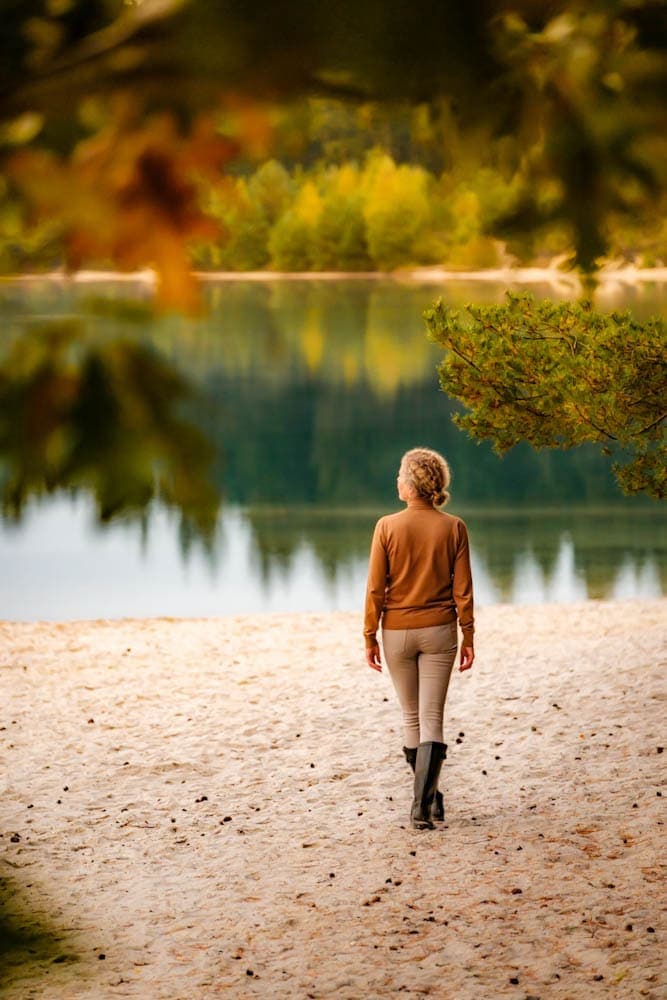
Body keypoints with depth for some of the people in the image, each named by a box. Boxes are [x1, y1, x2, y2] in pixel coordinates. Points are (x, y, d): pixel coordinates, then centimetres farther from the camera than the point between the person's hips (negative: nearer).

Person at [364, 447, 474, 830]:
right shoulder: (454, 528, -5)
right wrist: (468, 636, 4)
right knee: (432, 719, 0)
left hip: (397, 632, 0)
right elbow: (463, 589, -3)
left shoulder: (388, 526, -8)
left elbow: (376, 588, -7)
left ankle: (430, 799, 24)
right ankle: (423, 804, -12)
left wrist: (370, 636, 1)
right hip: (439, 632, 0)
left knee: (412, 718, 15)